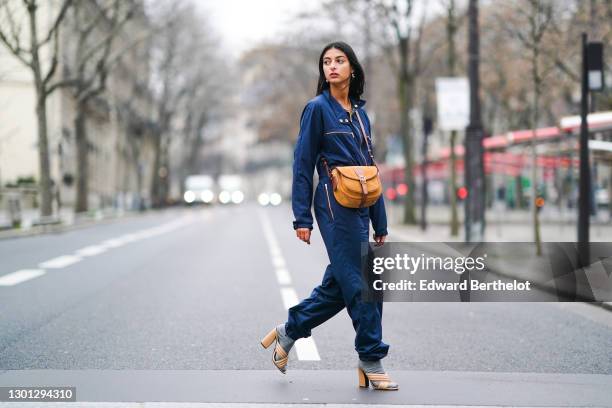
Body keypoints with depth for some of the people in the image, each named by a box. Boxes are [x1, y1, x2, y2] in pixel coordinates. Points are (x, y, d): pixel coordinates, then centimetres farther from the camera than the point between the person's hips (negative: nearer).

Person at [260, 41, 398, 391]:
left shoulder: (360, 113, 15)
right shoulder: (318, 108, -3)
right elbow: (303, 166, -5)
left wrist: (380, 223, 15)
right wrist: (302, 218, -9)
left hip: (361, 206, 7)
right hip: (335, 203, -7)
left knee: (340, 284, 10)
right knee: (362, 283, -6)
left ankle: (288, 332, 26)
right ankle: (372, 362, 3)